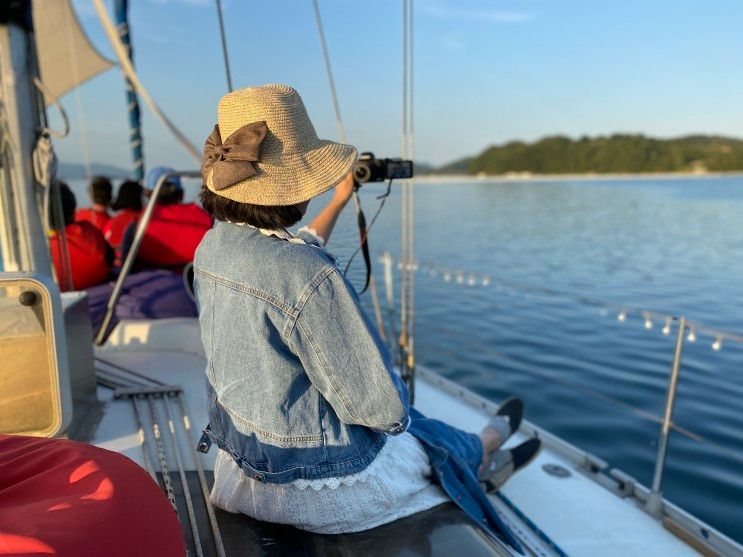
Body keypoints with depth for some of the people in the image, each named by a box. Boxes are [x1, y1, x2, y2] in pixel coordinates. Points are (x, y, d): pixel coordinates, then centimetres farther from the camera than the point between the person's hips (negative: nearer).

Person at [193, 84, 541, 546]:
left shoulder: (213, 246, -8)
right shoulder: (312, 279, -35)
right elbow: (380, 408, -27)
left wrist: (340, 201, 23)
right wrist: (397, 409, -2)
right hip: (315, 483, -7)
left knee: (408, 427, 29)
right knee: (437, 441, 23)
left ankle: (483, 462, 55)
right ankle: (482, 450, 58)